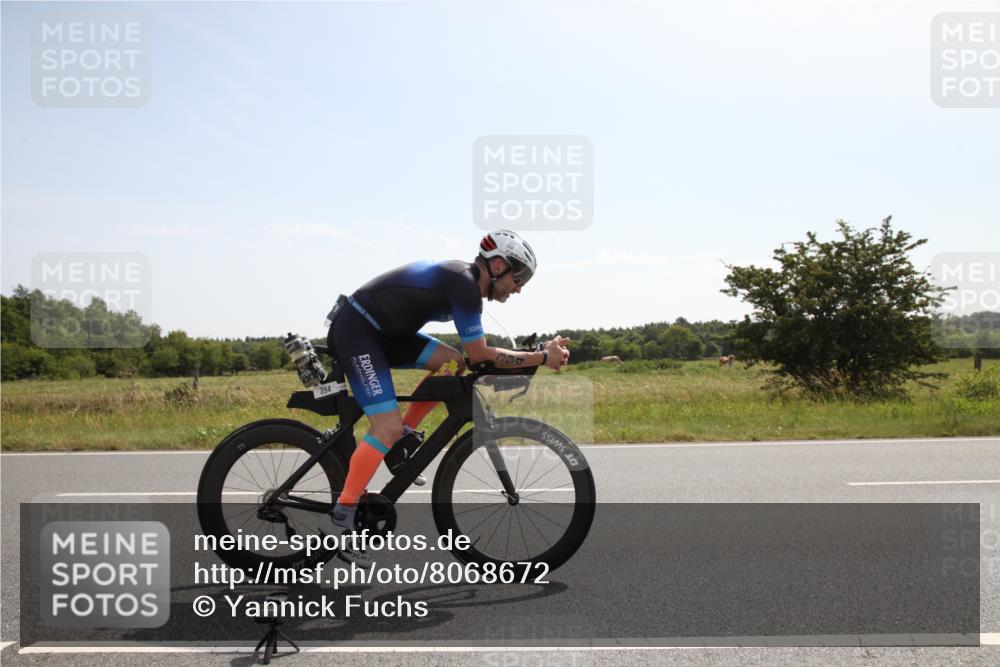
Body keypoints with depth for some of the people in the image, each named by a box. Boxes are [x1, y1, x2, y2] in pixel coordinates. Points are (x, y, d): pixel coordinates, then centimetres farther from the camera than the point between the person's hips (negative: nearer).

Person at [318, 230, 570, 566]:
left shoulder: (463, 278, 10)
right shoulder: (464, 284, -19)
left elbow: (472, 354, 14)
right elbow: (480, 355, -19)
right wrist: (542, 357, -15)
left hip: (381, 331, 10)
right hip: (355, 331, -10)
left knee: (453, 362, 2)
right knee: (388, 426, -16)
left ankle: (401, 441, 9)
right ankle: (339, 517, -10)